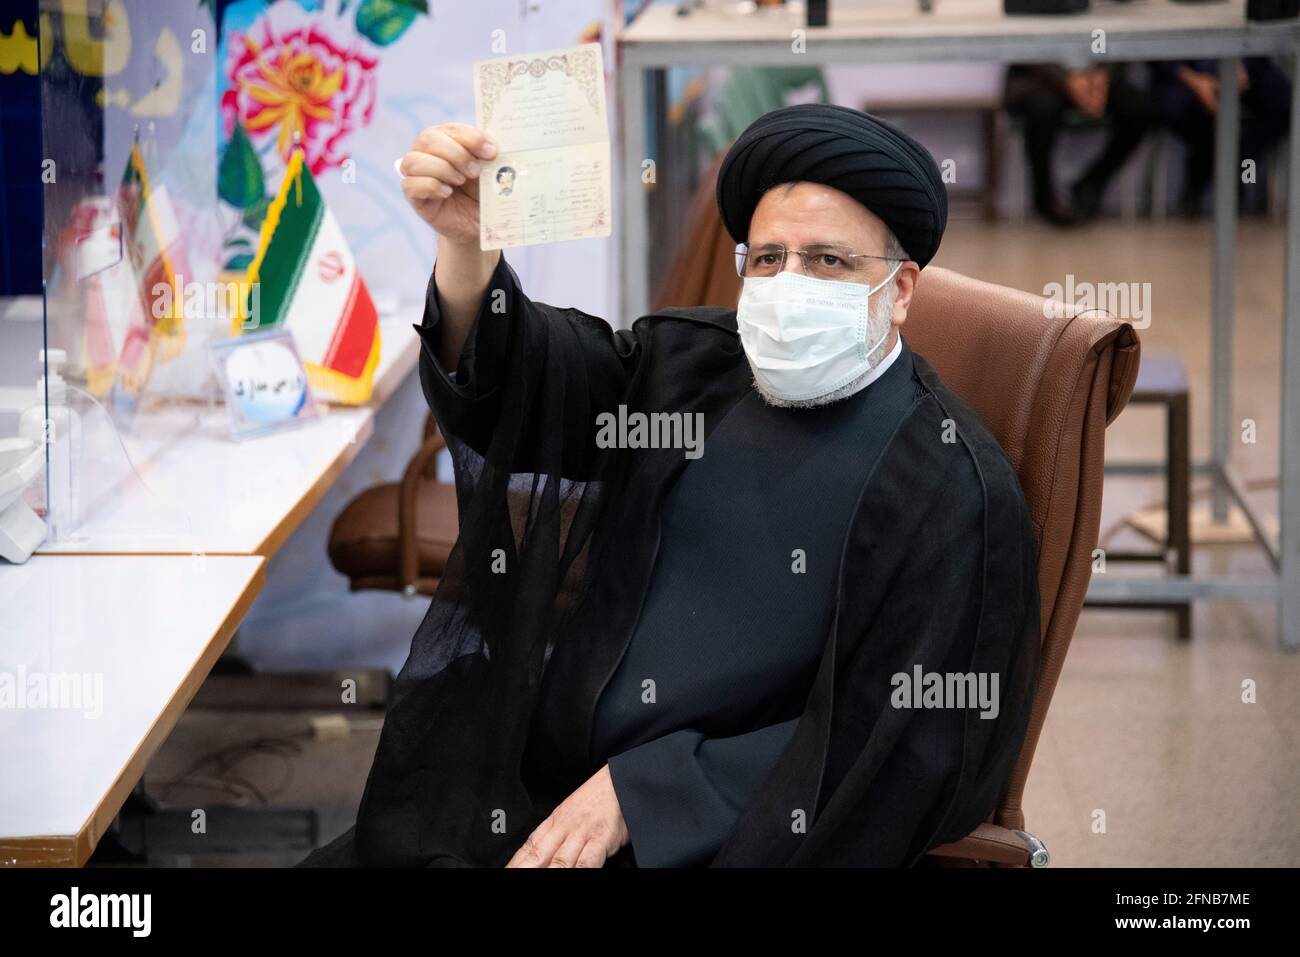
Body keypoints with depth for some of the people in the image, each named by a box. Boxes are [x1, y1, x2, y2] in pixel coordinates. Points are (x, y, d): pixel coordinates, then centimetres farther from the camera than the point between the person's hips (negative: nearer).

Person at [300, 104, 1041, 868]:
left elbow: (885, 746, -11)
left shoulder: (957, 489, -8)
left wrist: (641, 791, -14)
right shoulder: (696, 363, 10)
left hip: (720, 839, -6)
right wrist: (467, 245, -24)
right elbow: (514, 381, -2)